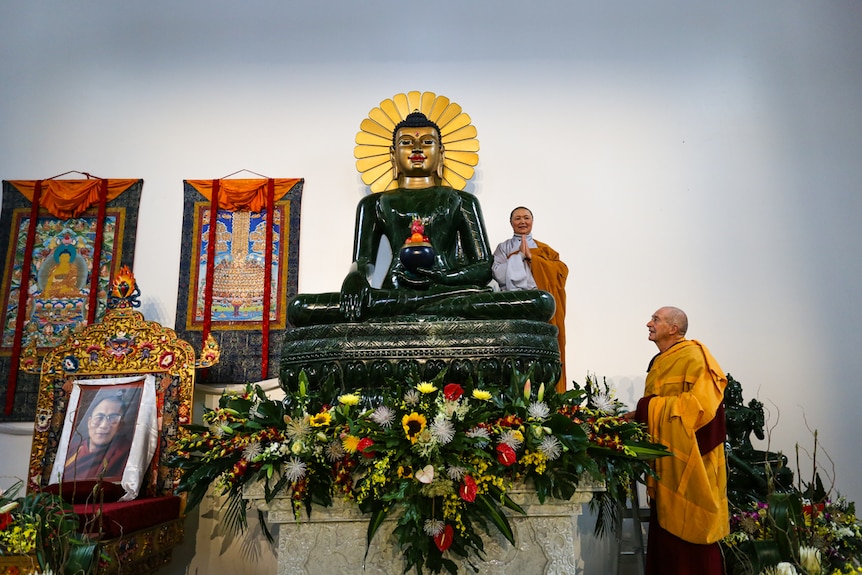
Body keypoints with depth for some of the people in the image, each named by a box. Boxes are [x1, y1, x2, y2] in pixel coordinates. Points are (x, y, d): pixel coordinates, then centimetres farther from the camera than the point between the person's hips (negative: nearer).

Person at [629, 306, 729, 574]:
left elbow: (701, 404, -22)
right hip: (665, 466, 8)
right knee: (665, 536, 10)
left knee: (690, 533, -1)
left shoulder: (694, 357, -10)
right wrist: (639, 416, 5)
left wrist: (647, 409, -17)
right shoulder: (659, 364, 16)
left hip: (689, 465, -8)